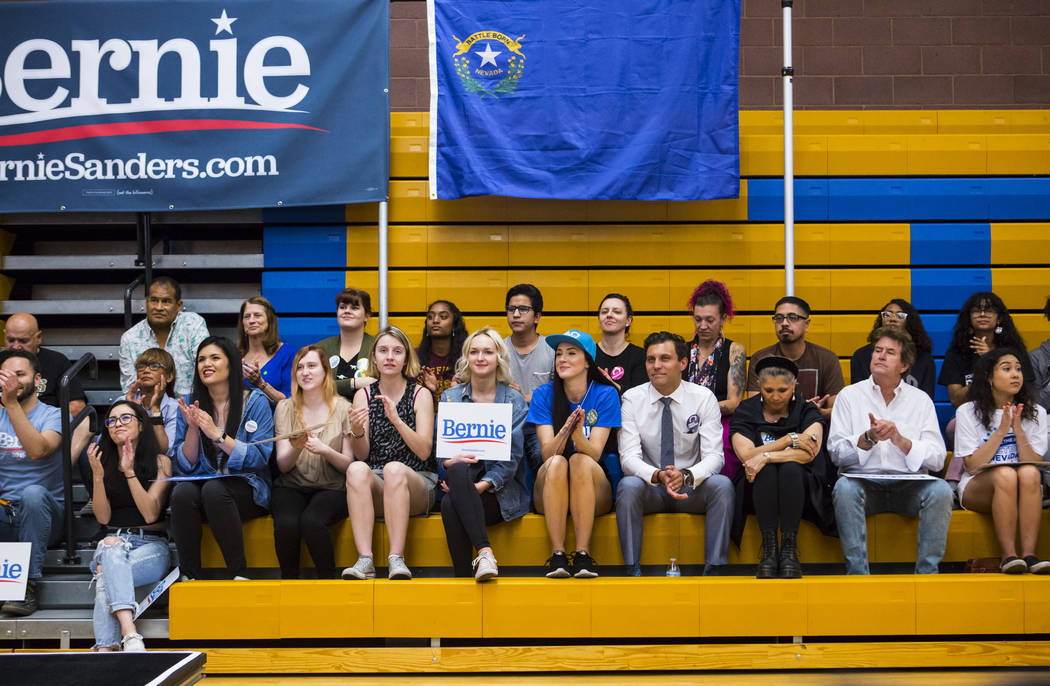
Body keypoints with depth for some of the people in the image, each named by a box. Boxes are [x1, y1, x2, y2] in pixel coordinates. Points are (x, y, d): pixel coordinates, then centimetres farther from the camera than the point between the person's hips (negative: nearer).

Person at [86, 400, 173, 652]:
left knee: (106, 578, -33)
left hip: (152, 545, -2)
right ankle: (130, 635, -52)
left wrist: (130, 472, -15)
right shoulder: (104, 462, 13)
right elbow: (103, 518, 4)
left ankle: (105, 647, -42)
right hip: (115, 540, 2)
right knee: (111, 546, -37)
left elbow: (150, 514, -8)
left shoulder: (160, 462, 4)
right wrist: (97, 475, -10)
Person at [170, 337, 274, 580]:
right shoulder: (190, 404, 9)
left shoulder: (255, 402, -1)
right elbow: (184, 466, 7)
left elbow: (260, 458, -10)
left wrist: (217, 434, -17)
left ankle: (239, 574, -26)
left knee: (214, 489, -34)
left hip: (247, 490, -3)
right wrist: (192, 429, -10)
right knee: (182, 492, -30)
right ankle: (188, 576, -20)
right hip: (203, 484, 3)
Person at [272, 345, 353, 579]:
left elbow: (348, 464, 2)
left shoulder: (342, 408, 4)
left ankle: (328, 579, -11)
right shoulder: (285, 407, 8)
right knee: (287, 523, -31)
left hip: (331, 488, -1)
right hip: (291, 487, 2)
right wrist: (296, 449, -19)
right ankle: (289, 580, -9)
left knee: (311, 520, -33)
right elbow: (283, 465, 4)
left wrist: (325, 450, -18)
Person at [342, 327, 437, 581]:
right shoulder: (363, 396, 12)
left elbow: (424, 451, -5)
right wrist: (357, 433, -17)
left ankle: (396, 558, -37)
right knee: (356, 468, -31)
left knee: (394, 468, -35)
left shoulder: (420, 395, 6)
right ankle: (365, 559, -38)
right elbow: (362, 455, 5)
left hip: (417, 485, -2)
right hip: (375, 487, 2)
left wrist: (397, 420, -19)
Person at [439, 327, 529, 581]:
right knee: (458, 469, -35)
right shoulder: (450, 398, 15)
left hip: (501, 492, -2)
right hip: (461, 483, 2)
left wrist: (484, 484, -18)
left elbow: (512, 456, -2)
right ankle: (484, 551, -40)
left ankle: (464, 575, -27)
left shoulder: (514, 401, 7)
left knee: (451, 505, -32)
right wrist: (451, 461, -15)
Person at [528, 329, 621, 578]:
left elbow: (595, 453, -12)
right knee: (556, 463, -31)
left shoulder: (605, 395, -2)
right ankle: (557, 553, -30)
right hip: (550, 493, 1)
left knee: (580, 461, -32)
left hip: (593, 492, -1)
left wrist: (578, 435, -34)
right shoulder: (543, 395, 1)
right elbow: (547, 453, -11)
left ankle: (583, 553, -30)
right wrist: (564, 432, -31)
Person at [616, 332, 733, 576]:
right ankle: (632, 569, -25)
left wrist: (686, 475, -31)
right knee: (628, 486, -32)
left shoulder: (703, 397, -4)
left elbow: (714, 456, -10)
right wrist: (658, 476, -32)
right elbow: (629, 456, -11)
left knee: (722, 485, -30)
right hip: (649, 488, 0)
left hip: (692, 487, 0)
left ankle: (713, 568, -24)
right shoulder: (632, 399, -4)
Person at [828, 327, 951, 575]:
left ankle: (927, 572, -20)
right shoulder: (849, 396, 9)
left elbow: (937, 459, 1)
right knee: (844, 487, -33)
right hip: (863, 481, -1)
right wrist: (869, 438, -17)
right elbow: (836, 453, -1)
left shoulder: (921, 400, 11)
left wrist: (900, 440, -14)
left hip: (908, 485, 1)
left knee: (941, 490, -28)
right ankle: (857, 571, -28)